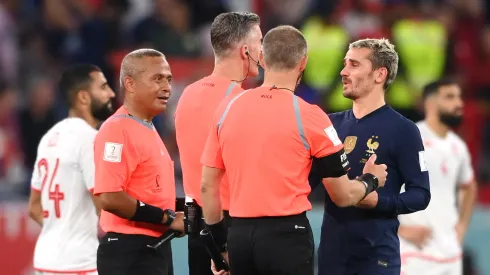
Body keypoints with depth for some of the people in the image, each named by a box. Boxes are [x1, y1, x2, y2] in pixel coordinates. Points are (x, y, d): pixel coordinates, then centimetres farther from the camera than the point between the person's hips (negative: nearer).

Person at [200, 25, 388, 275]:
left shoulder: (227, 109, 5)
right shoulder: (308, 116, -7)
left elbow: (207, 186, 9)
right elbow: (343, 195, 0)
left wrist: (220, 243, 19)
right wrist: (371, 180, 22)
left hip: (240, 236, 4)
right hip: (286, 235, -4)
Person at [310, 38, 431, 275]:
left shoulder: (402, 130, -5)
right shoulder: (333, 124, 10)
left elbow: (420, 195, -9)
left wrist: (378, 200, -23)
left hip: (377, 251, -5)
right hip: (331, 246, 5)